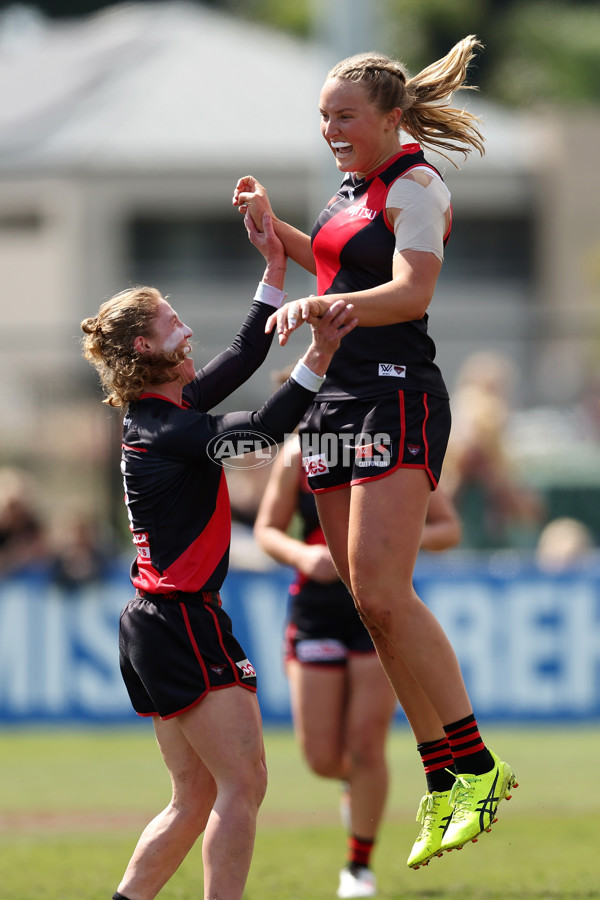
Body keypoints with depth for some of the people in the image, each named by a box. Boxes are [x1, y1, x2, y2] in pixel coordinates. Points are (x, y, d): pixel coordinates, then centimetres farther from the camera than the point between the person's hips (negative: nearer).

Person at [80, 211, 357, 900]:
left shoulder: (164, 412, 12)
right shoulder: (165, 429, -16)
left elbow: (245, 354, 23)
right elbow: (263, 429, -26)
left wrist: (274, 267, 22)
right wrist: (319, 354, -30)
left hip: (155, 622, 10)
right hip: (185, 623, -10)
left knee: (196, 800, 12)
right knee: (243, 784, -10)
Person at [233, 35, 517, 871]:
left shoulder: (415, 184, -8)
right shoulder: (354, 186, 17)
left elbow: (411, 290, -22)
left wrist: (324, 306, -36)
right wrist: (274, 227, 22)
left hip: (396, 398, -9)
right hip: (336, 397, 9)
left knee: (381, 592, -18)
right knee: (367, 598, 4)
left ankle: (475, 764, -13)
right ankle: (443, 782, 8)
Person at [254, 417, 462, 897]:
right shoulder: (298, 453, 1)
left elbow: (450, 528, 2)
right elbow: (267, 530, 6)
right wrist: (302, 554, -16)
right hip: (316, 606, 1)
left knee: (366, 747, -8)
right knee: (322, 758, -2)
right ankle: (356, 783, 36)